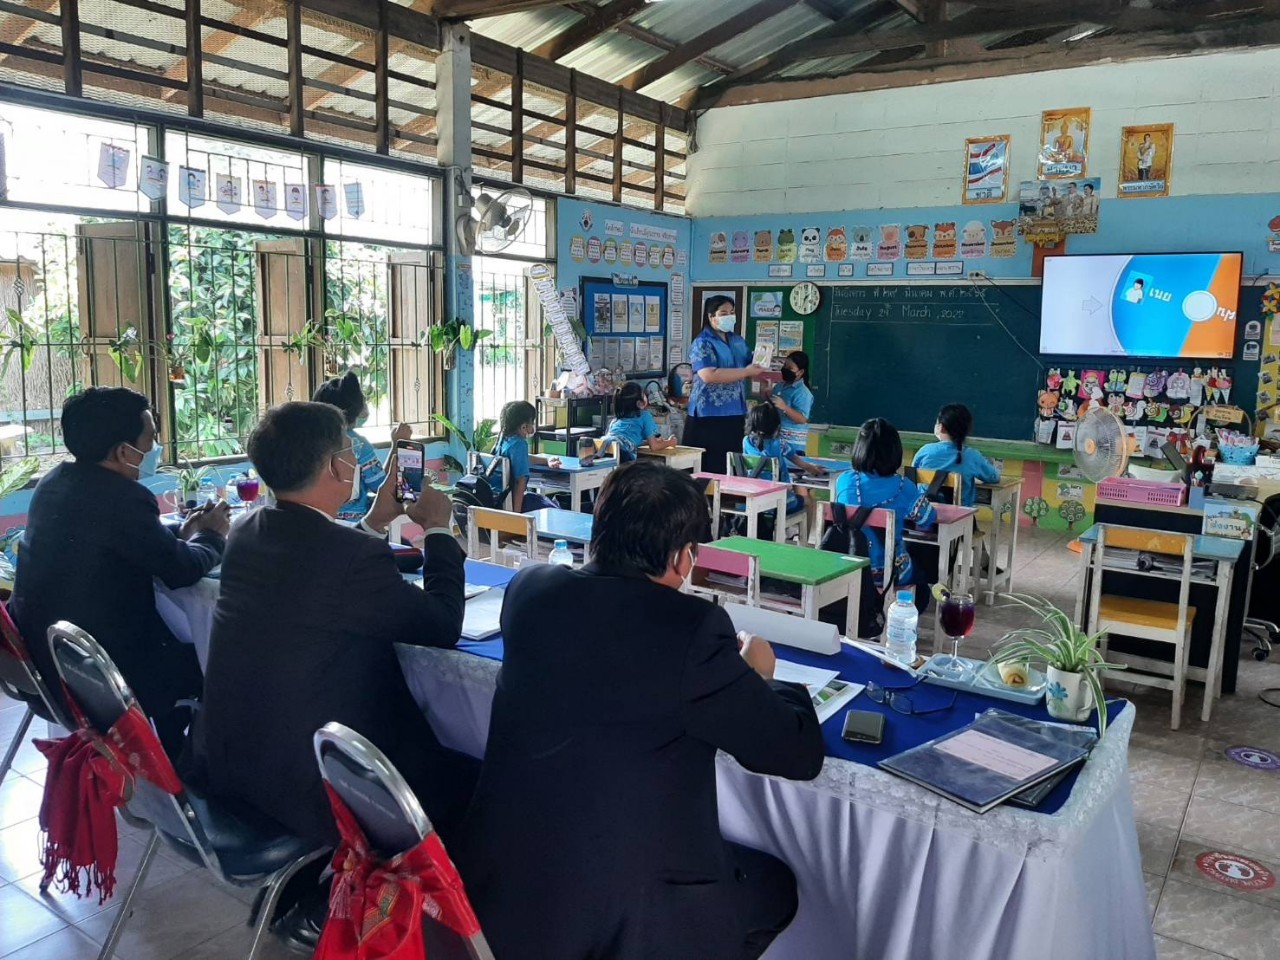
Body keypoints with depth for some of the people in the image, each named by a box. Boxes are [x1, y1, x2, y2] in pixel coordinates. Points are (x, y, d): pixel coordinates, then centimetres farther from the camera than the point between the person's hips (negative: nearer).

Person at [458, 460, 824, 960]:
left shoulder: (528, 588, -4)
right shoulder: (692, 629, -21)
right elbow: (801, 754, -10)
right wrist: (758, 675, 8)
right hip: (615, 917, -6)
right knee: (774, 885, 21)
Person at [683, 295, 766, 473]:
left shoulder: (739, 342, 15)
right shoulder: (702, 343, -8)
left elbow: (751, 368, 22)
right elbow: (709, 376, -22)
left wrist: (760, 368, -2)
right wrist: (745, 372, -19)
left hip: (735, 414, 7)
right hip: (709, 416, -7)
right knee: (709, 467, -5)